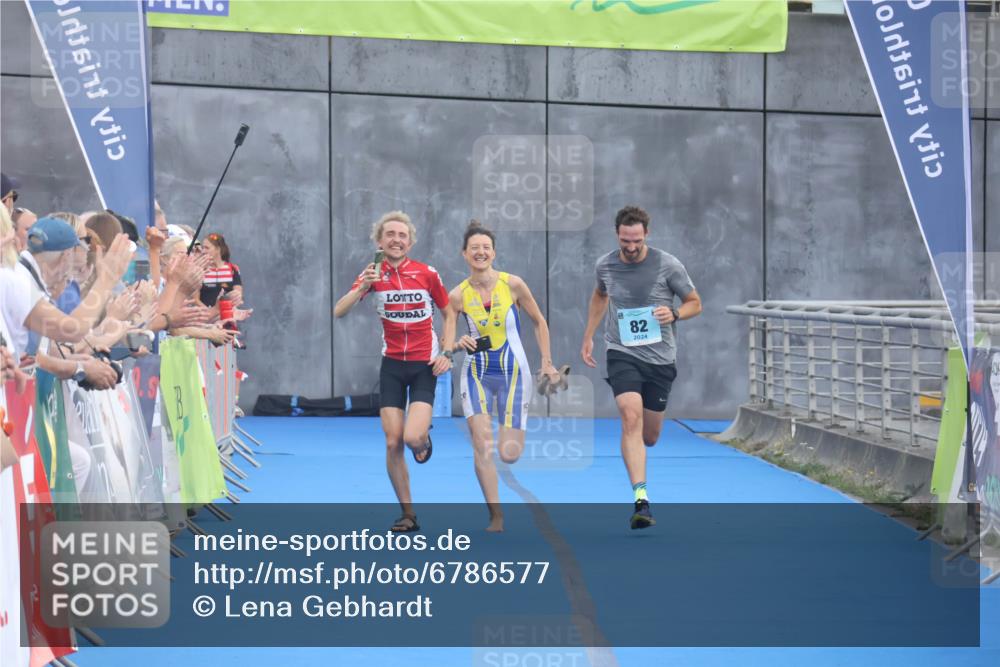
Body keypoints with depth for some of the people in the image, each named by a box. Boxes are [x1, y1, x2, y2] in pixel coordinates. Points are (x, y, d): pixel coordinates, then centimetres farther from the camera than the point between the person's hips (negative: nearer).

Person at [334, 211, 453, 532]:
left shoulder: (427, 273, -6)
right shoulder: (373, 275, -2)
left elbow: (449, 313, 6)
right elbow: (338, 312, -12)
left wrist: (447, 353, -4)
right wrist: (362, 287, -28)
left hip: (425, 365, -2)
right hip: (392, 365, 2)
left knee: (413, 437, -19)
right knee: (392, 443, -2)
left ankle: (424, 440, 20)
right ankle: (408, 514, 11)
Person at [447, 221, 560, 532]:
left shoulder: (513, 284, -7)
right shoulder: (458, 295, -5)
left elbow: (539, 322, 5)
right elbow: (447, 341, 2)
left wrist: (547, 362, 2)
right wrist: (459, 344, -21)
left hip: (513, 374, -1)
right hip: (477, 375, 1)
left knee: (510, 455, -4)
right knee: (481, 442, -17)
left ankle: (511, 432, 35)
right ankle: (496, 515, -6)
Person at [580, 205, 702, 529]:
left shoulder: (668, 265, -8)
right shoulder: (605, 265, -1)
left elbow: (695, 303, 3)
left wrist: (674, 314, -19)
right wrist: (588, 336, 22)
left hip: (660, 359, 0)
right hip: (622, 354, 0)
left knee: (648, 437, 9)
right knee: (631, 417, -24)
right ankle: (641, 500, -28)